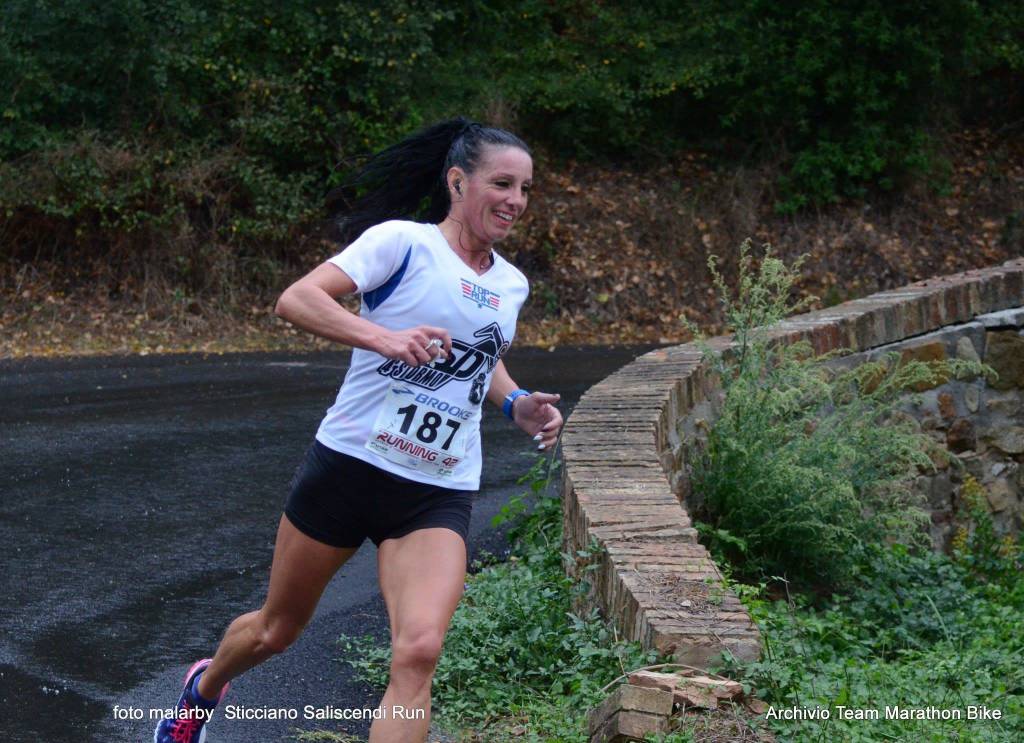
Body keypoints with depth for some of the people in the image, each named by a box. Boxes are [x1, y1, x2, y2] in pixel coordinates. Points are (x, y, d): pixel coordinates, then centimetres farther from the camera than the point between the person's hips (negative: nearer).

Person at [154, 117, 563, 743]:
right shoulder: (402, 241, -8)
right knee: (275, 631, 16)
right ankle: (205, 688, 50)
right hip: (350, 465, -3)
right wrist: (385, 337, -34)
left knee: (419, 651, -21)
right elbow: (296, 299, -19)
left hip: (438, 498, 3)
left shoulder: (511, 285, 11)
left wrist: (517, 404, 11)